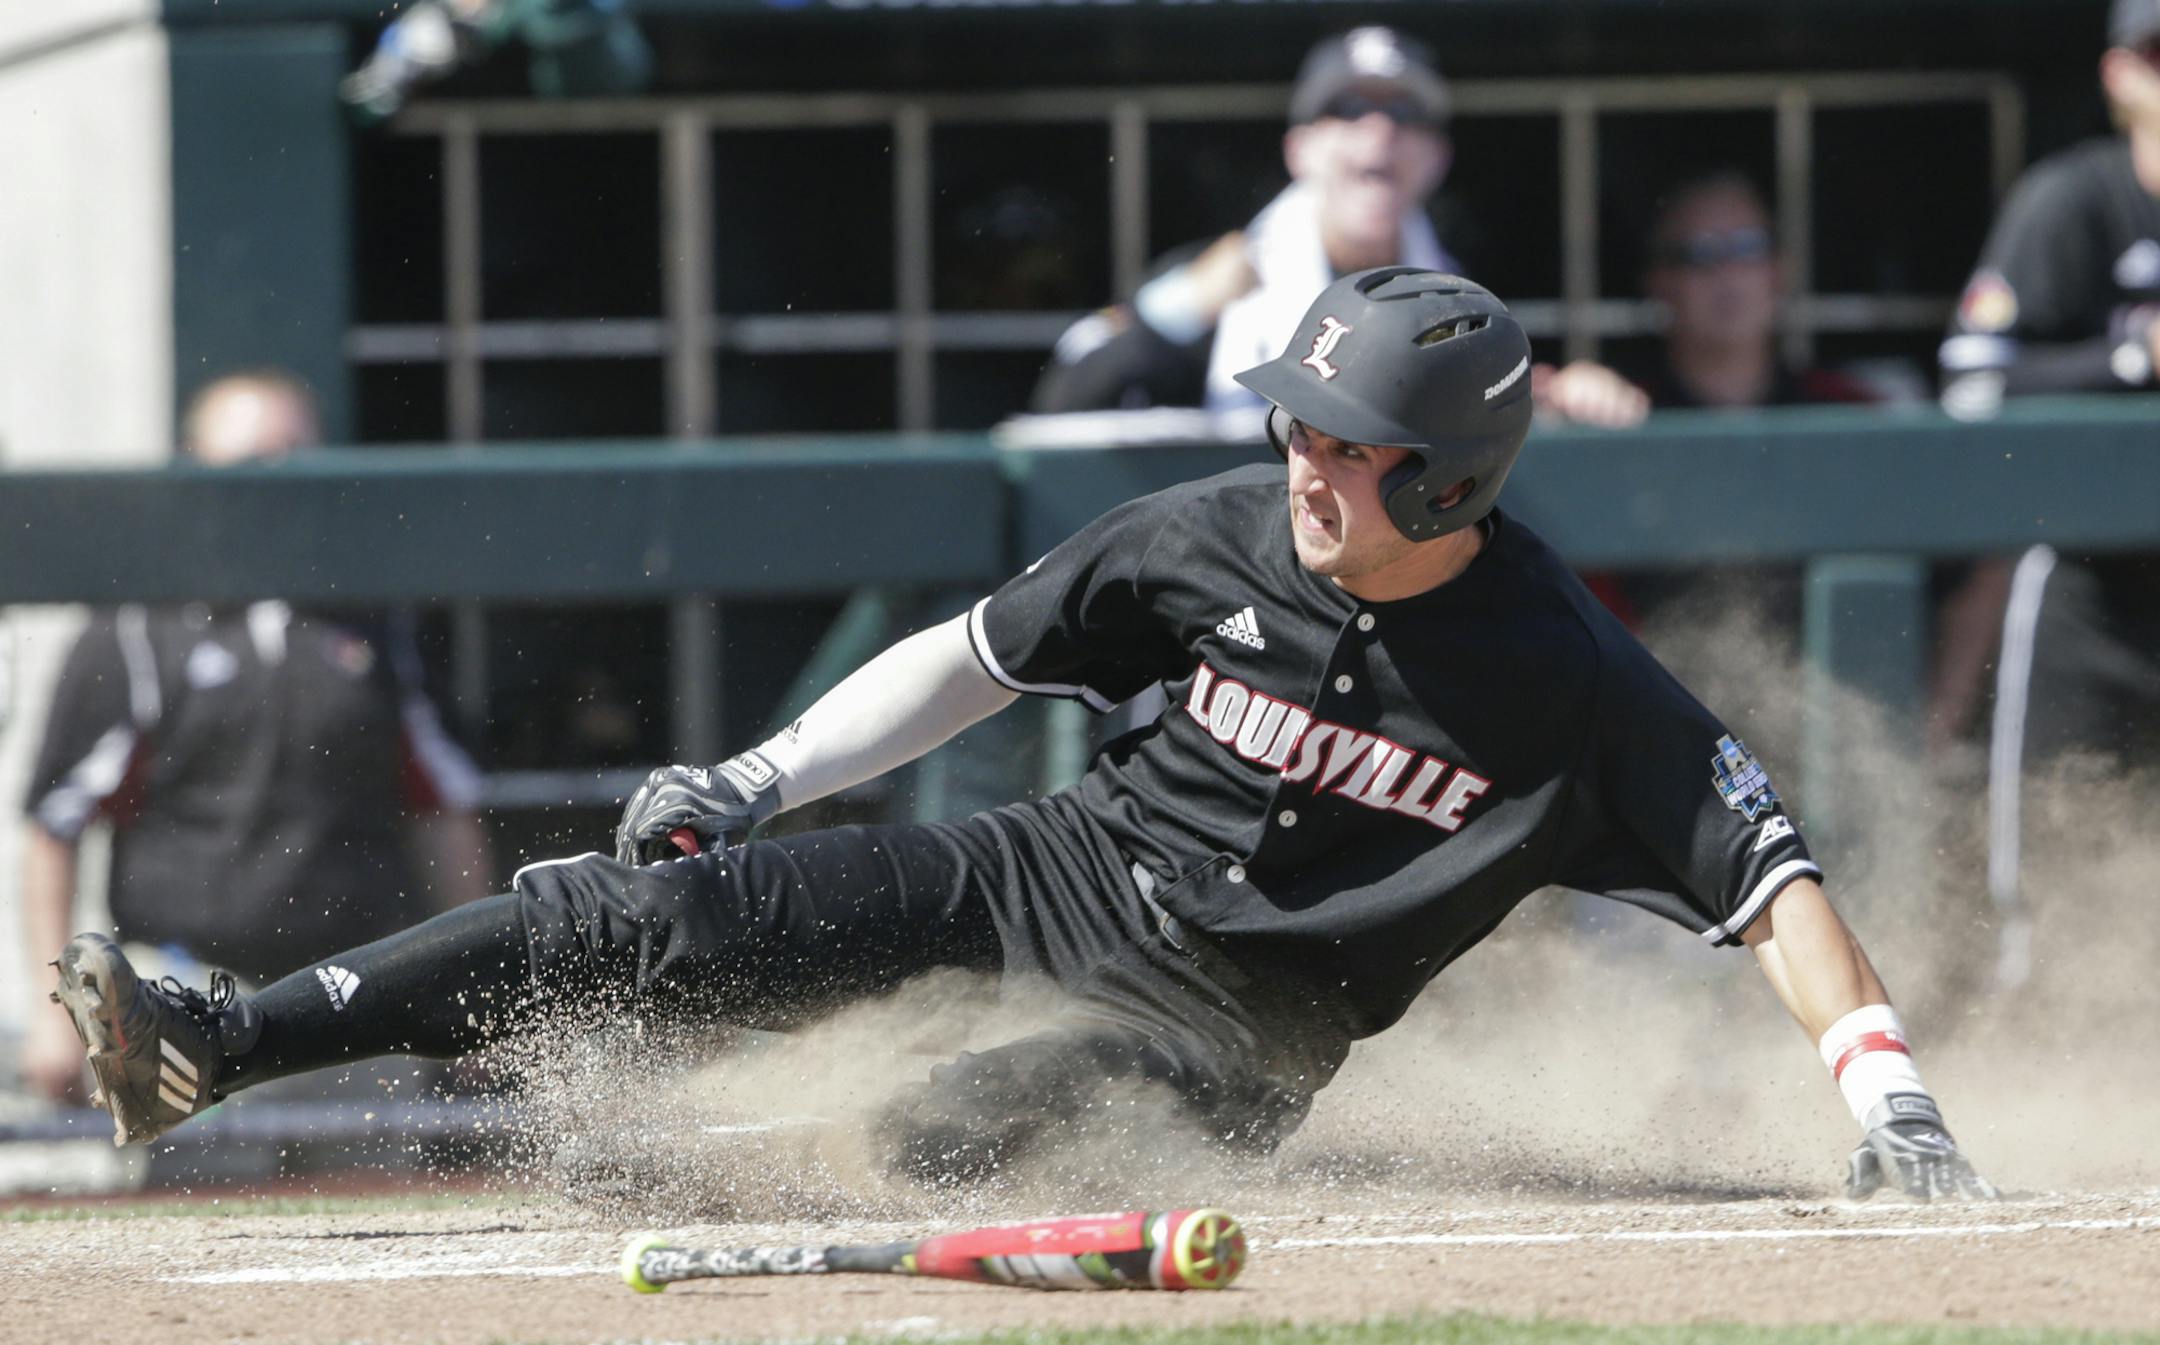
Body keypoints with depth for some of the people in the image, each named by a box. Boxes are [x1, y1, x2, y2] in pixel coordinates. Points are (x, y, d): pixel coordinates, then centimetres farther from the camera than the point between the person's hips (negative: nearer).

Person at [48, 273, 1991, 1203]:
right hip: (1066, 876, 2)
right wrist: (759, 778, -1)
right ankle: (216, 1048, -8)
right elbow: (977, 656, 4)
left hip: (1234, 1035, -2)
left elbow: (1769, 873, -20)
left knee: (937, 1143, -34)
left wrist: (1889, 1099, -32)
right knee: (660, 908, -10)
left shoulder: (1572, 683, -20)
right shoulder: (1217, 541, -8)